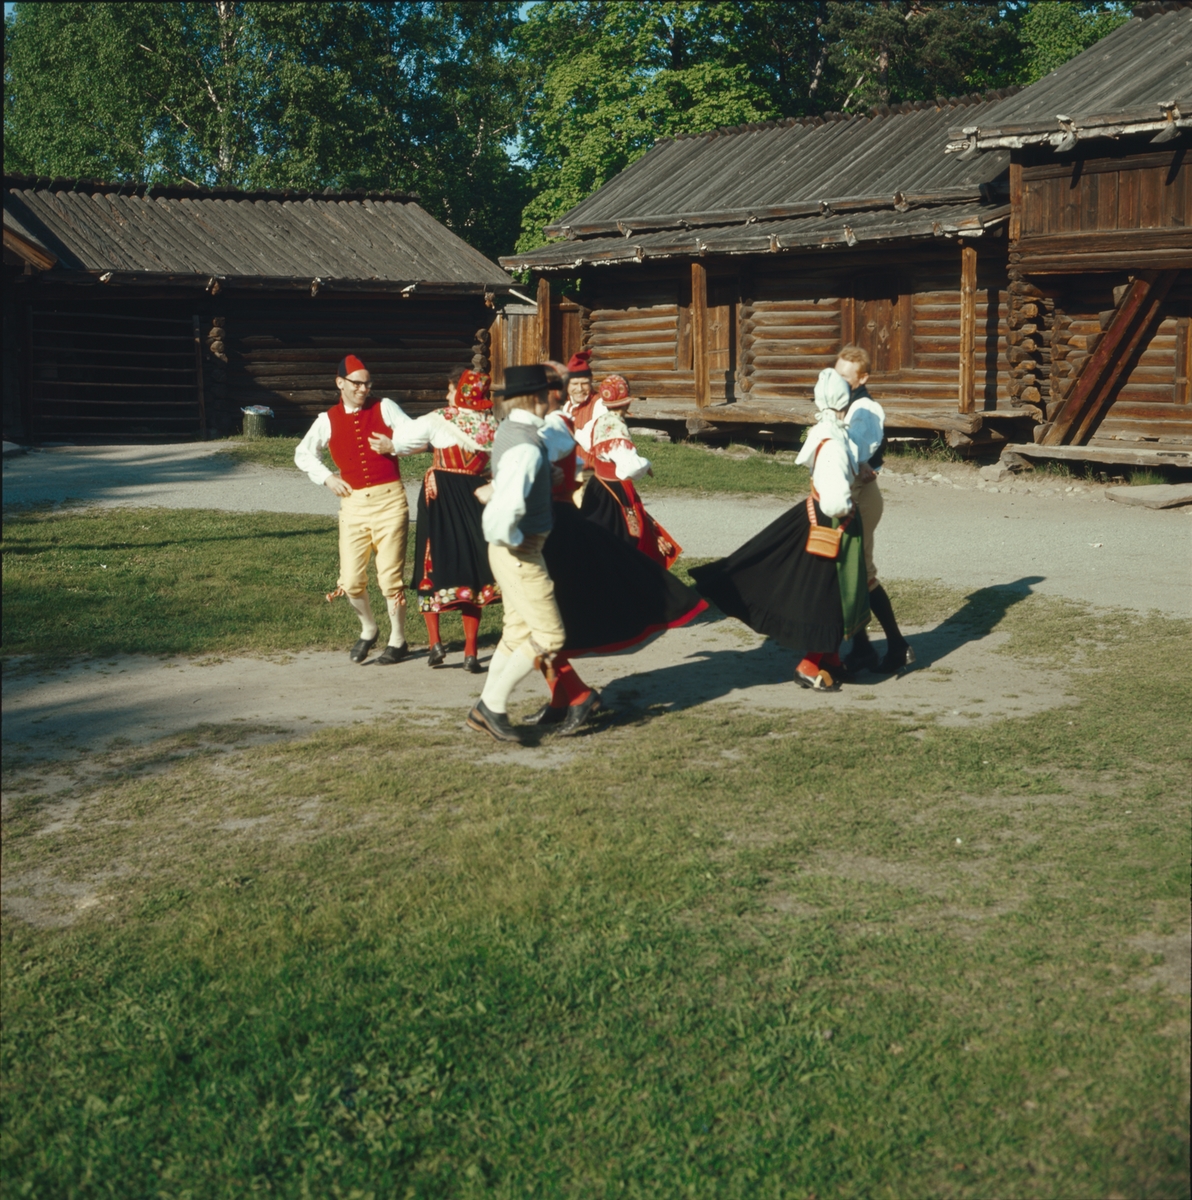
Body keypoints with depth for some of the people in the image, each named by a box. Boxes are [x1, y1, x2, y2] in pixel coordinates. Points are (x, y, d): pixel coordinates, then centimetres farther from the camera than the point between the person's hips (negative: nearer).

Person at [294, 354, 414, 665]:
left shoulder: (385, 408, 3)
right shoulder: (328, 420, 7)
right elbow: (303, 454, 19)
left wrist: (393, 447, -14)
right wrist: (326, 478, 6)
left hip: (389, 500, -2)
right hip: (353, 503, 2)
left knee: (390, 575, -1)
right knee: (350, 580, 0)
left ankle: (397, 640, 16)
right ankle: (368, 630, 27)